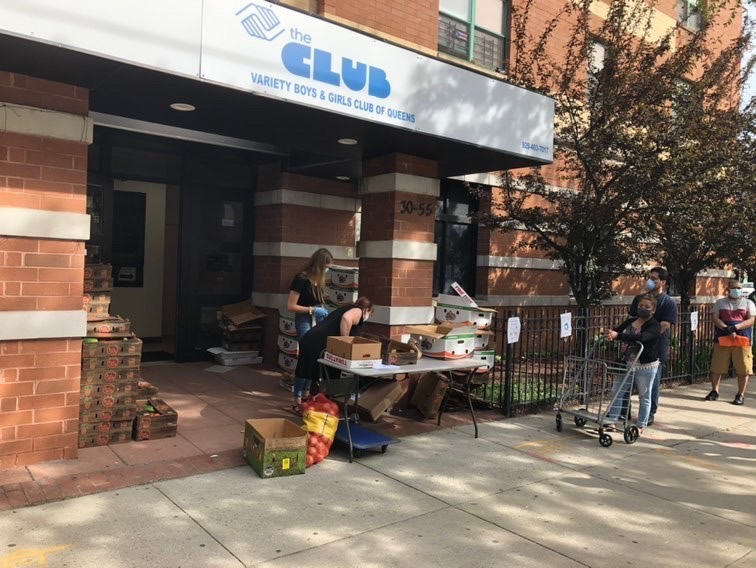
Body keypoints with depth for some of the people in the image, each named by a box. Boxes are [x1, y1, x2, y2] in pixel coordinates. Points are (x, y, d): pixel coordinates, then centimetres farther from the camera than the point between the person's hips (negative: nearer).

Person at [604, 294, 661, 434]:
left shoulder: (655, 325, -12)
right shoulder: (631, 321, 8)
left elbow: (641, 337, -31)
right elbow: (617, 331, -1)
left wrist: (618, 335, -41)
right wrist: (611, 334, -27)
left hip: (646, 366, -6)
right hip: (628, 363, 6)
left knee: (644, 397, 9)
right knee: (617, 391, 4)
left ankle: (641, 426, 21)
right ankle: (611, 422, 10)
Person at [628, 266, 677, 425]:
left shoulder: (669, 303, -7)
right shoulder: (639, 298, 8)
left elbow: (664, 326, -16)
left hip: (656, 348, -4)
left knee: (653, 382, 5)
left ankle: (650, 413, 19)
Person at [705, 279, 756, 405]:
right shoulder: (720, 302, 10)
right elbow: (715, 318, -3)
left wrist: (735, 327, -20)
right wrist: (728, 330, -18)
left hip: (743, 340, -1)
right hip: (722, 339, 1)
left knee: (742, 369, -1)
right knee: (716, 367, 3)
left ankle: (741, 394, 10)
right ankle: (715, 391, 17)